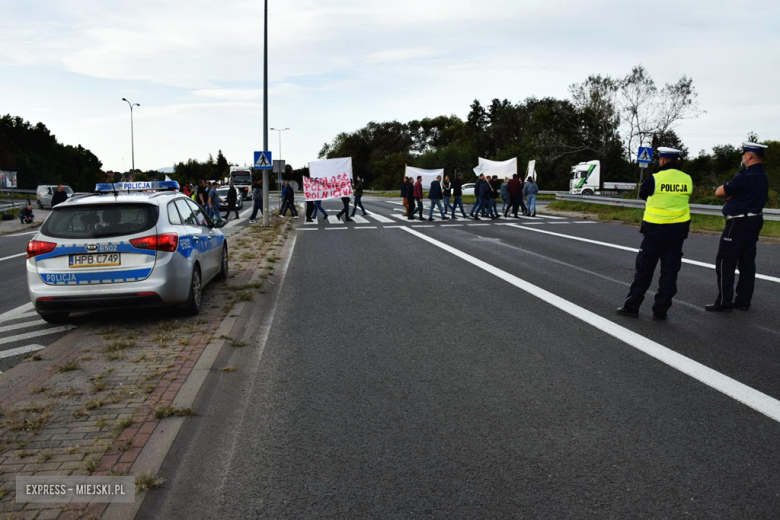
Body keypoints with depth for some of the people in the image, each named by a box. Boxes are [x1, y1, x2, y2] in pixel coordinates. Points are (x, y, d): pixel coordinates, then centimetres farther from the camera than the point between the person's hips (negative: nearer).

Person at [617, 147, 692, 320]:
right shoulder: (687, 179, -1)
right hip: (678, 230, 3)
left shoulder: (655, 179, -11)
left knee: (644, 269, 5)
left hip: (655, 229, -3)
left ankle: (632, 306, 10)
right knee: (670, 271, 7)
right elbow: (687, 195, 13)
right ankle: (660, 311, 9)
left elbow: (642, 194, 5)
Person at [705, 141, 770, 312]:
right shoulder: (762, 175, 11)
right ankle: (743, 301, 16)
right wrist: (732, 195, 0)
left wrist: (728, 192, 7)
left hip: (739, 223, -10)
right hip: (753, 221, 10)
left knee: (725, 262, -4)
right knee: (747, 262, 11)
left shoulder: (746, 176, -20)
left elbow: (719, 193, -13)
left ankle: (724, 303, -2)